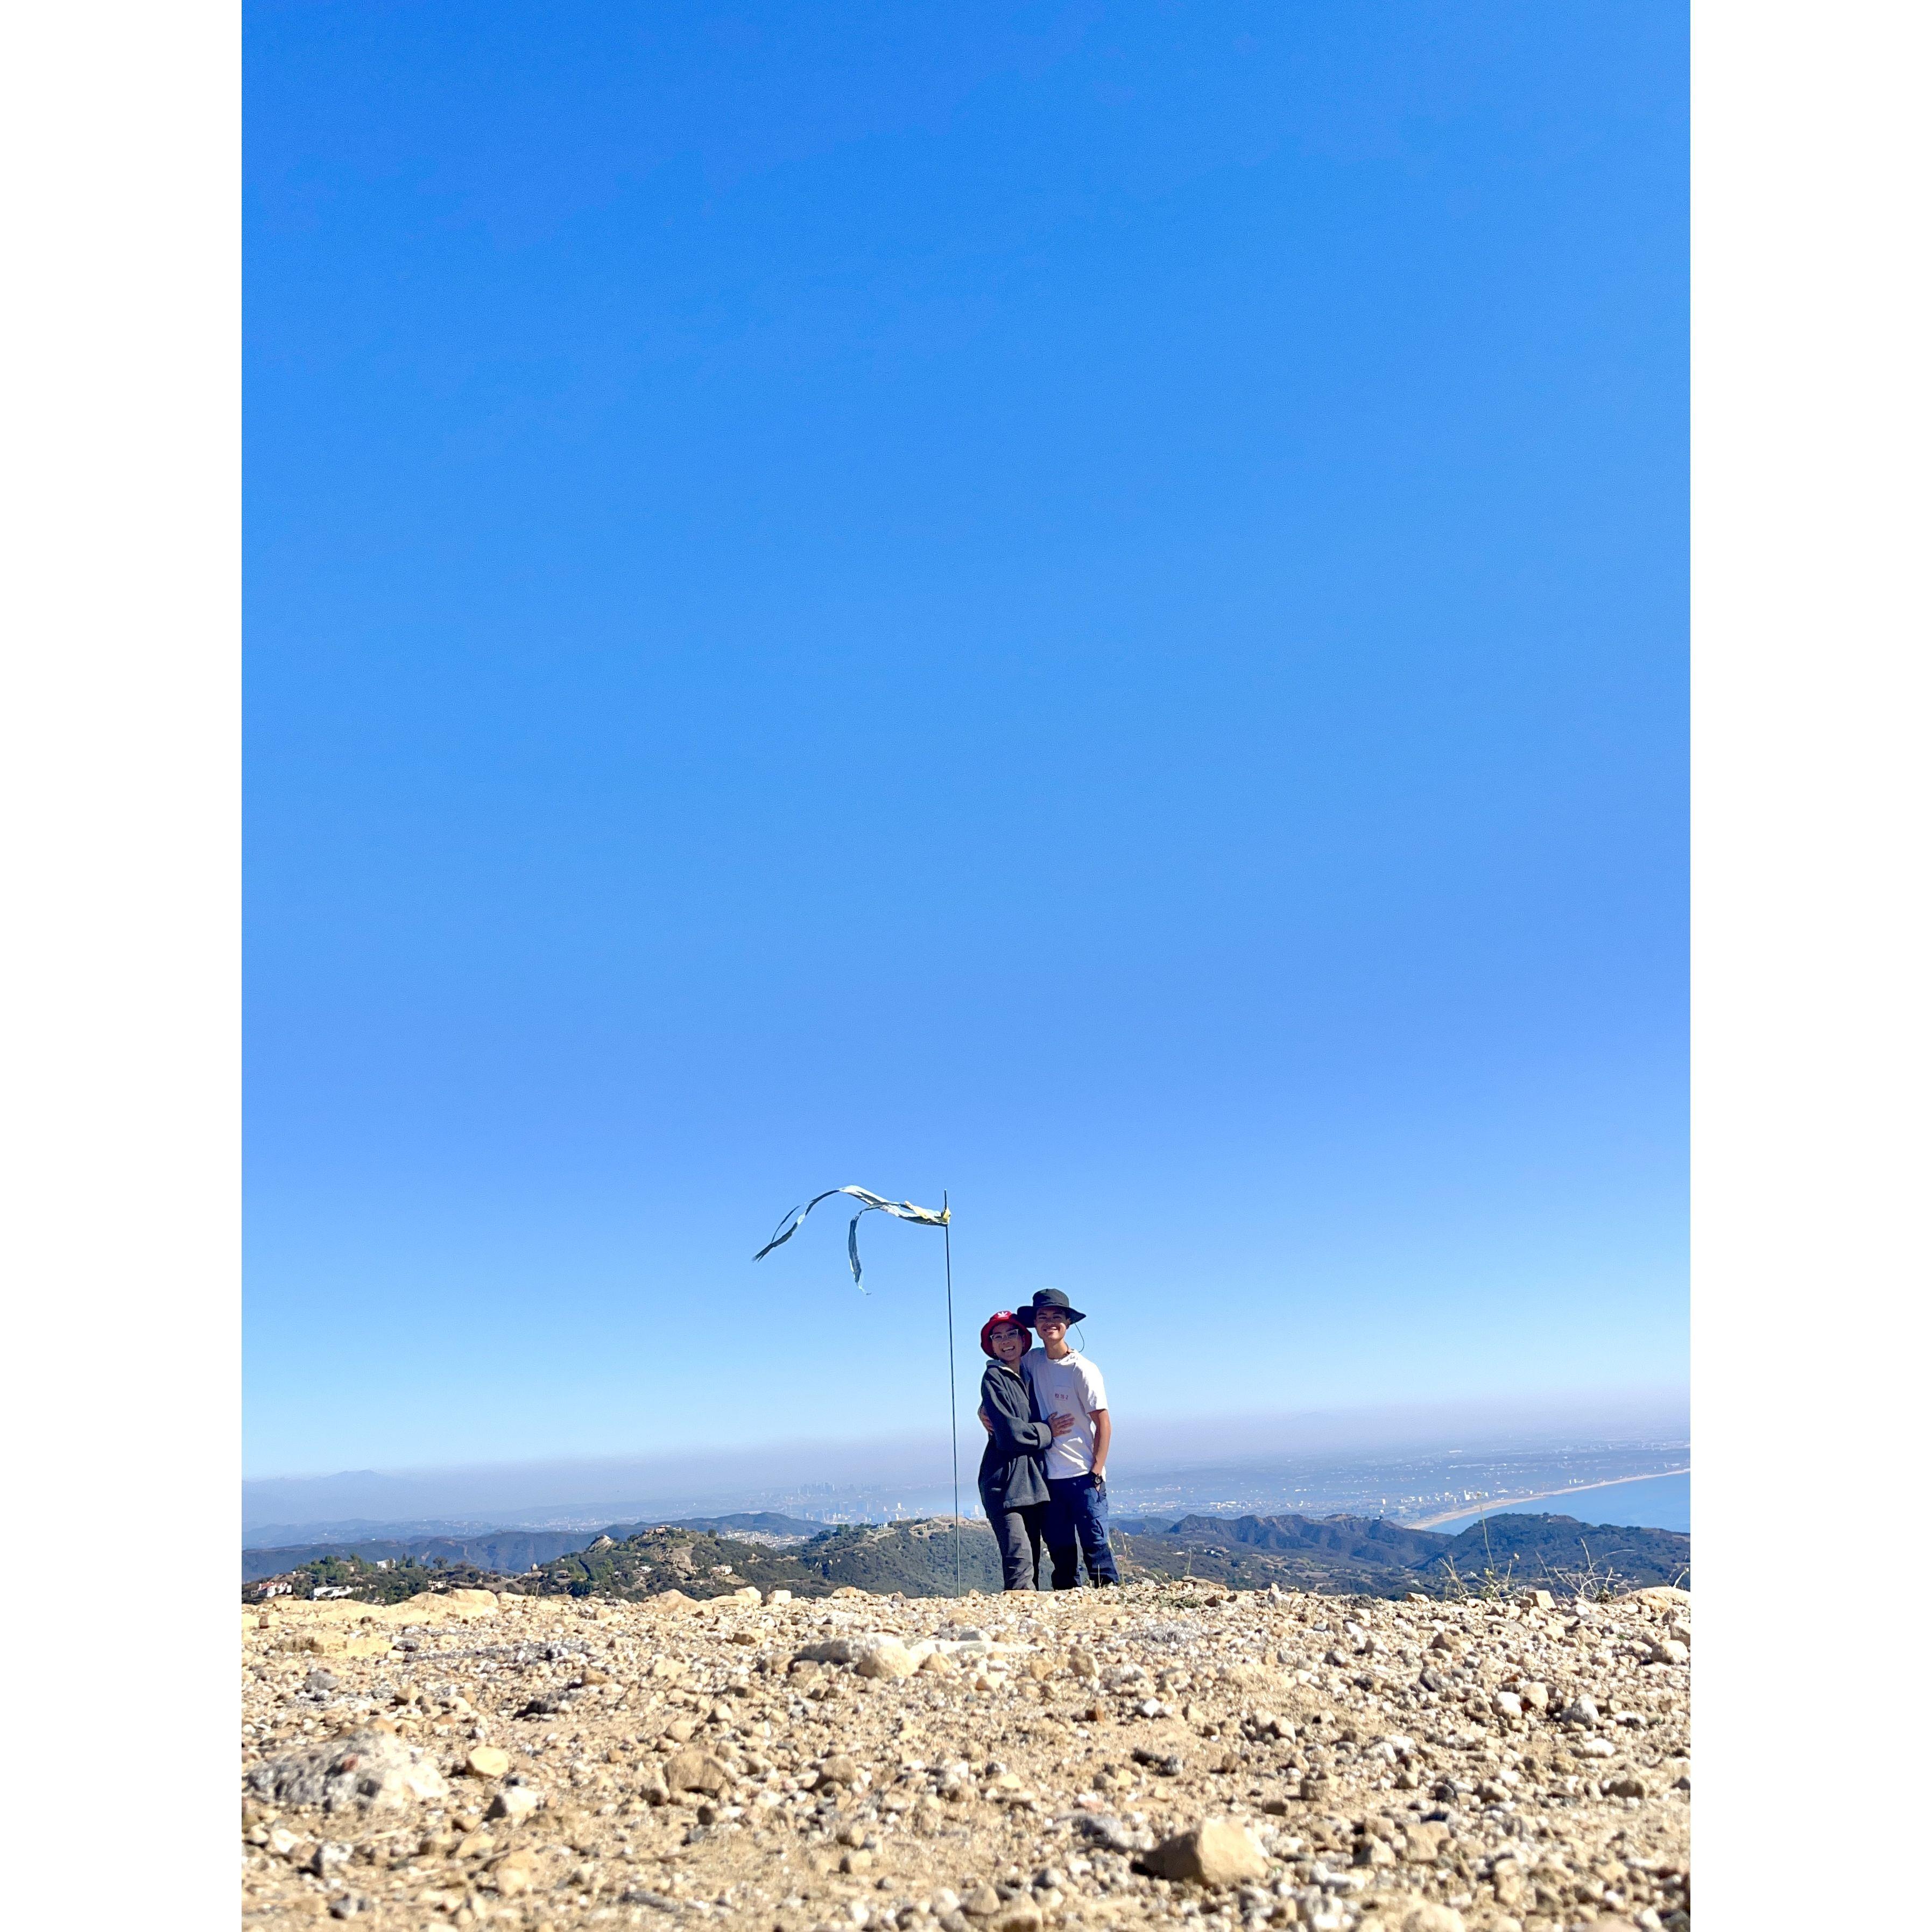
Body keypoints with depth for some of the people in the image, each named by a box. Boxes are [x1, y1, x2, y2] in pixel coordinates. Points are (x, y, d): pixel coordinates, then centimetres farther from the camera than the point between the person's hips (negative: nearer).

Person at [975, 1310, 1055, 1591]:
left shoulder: (1028, 1377, 17)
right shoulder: (994, 1377, -4)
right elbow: (1011, 1434, -13)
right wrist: (1048, 1430, -1)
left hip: (1033, 1483, 7)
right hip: (1005, 1483, -7)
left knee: (1032, 1562, 7)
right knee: (1020, 1560, -17)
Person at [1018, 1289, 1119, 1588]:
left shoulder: (1082, 1369, -9)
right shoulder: (1031, 1363, 5)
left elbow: (1104, 1423, -9)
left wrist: (1096, 1473, -13)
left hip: (1083, 1476, -5)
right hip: (1048, 1476, 5)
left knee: (1095, 1545, -6)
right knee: (1060, 1551, 9)